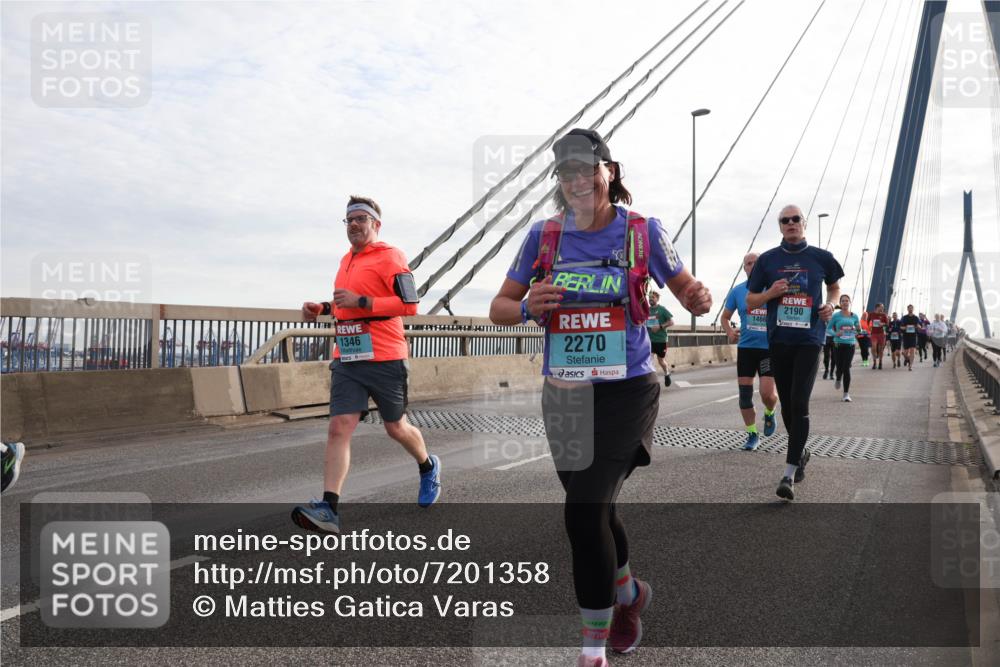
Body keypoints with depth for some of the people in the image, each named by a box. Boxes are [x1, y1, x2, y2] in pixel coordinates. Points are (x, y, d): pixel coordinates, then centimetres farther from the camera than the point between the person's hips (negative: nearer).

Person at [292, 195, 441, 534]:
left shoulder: (389, 256, -7)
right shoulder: (346, 260, 18)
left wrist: (360, 301, -20)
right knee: (339, 428, -7)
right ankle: (328, 510, -11)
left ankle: (429, 468, 39)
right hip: (347, 360, 6)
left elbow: (409, 304, -17)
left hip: (384, 360, -6)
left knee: (396, 428, 9)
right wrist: (322, 308, 13)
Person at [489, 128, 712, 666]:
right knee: (596, 510, 16)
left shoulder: (642, 231, -3)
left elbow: (685, 290, 8)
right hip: (563, 394, 4)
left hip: (626, 392, -3)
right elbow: (499, 308, 6)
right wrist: (528, 307, -16)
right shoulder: (544, 236, 2)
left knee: (584, 511, -13)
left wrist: (699, 299, -16)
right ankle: (628, 592, 46)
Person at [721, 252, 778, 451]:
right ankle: (752, 434, 17)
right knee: (745, 393, 2)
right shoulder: (737, 291, 3)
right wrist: (729, 333, -8)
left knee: (767, 393, -11)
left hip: (770, 347, -2)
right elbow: (725, 317, 13)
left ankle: (769, 414, 25)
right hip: (745, 347, 2)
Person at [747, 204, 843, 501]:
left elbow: (835, 287, 20)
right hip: (778, 340, 2)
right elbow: (750, 301, 8)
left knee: (799, 403, -13)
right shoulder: (767, 260, 4)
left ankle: (789, 473, -11)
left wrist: (831, 304, -1)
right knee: (786, 404, 12)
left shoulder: (821, 257, 3)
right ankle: (800, 452, 37)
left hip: (809, 340, -2)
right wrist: (771, 293, -12)